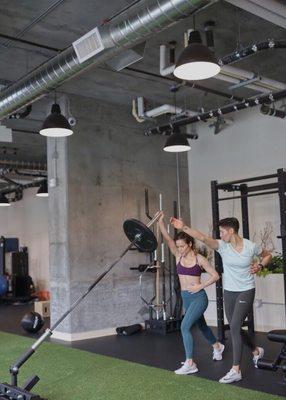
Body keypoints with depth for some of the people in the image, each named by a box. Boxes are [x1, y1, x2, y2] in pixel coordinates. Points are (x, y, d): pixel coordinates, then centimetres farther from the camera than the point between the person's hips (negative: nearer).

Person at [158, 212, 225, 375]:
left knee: (185, 326, -19)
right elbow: (167, 238, -11)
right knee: (201, 325, 24)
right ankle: (217, 346, 50)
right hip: (186, 297, 6)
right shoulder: (178, 256, 1)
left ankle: (190, 364, -13)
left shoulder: (199, 259, -10)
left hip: (198, 297, -6)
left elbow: (215, 275, -6)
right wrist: (161, 221, -24)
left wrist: (200, 286, -14)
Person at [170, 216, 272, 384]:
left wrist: (260, 265, -9)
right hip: (229, 292, 4)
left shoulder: (251, 246, -10)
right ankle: (256, 350, 43)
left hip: (246, 291, -4)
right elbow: (203, 237, -23)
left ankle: (236, 371, -8)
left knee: (235, 327, -15)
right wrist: (184, 228, -36)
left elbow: (267, 255, 10)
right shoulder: (222, 245, -7)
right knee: (236, 328, 15)